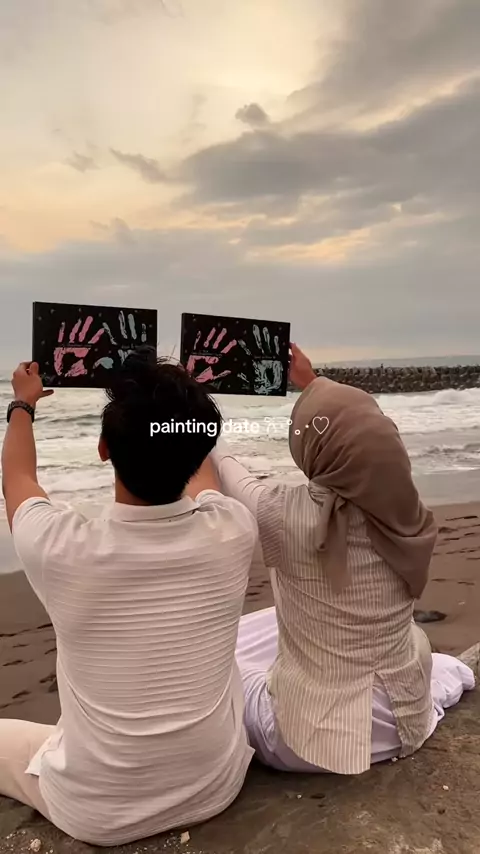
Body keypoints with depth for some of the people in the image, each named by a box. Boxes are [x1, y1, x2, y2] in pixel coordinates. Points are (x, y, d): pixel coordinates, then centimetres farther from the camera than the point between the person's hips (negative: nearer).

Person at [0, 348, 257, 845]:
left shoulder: (62, 550, -28)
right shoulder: (231, 532, -23)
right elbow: (200, 470, 3)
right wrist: (177, 403, 21)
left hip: (97, 814, -2)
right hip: (216, 787, 3)